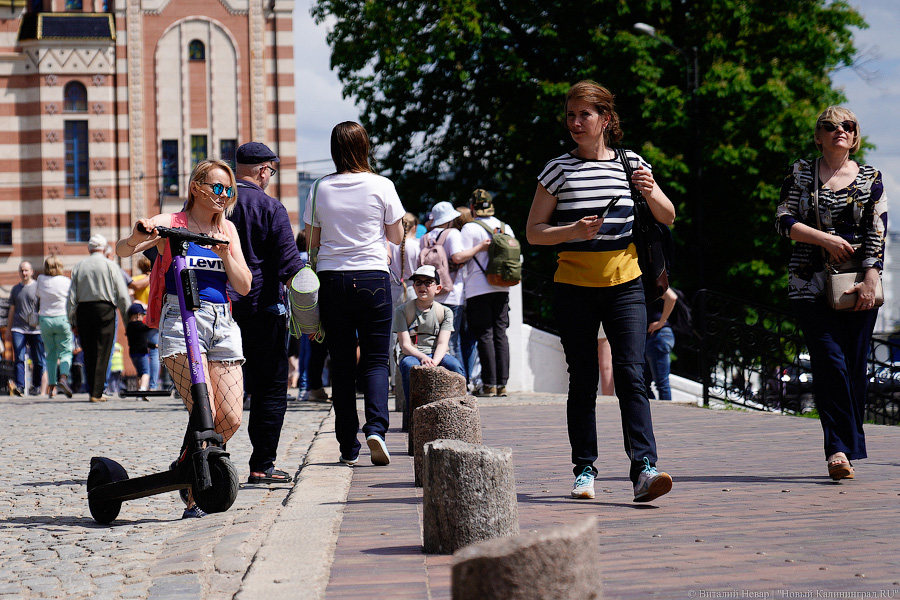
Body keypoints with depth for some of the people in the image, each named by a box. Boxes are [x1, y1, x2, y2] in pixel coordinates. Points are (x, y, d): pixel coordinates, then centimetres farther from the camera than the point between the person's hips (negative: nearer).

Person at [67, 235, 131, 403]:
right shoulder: (110, 266, 1)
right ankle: (97, 393, -8)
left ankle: (92, 390, 13)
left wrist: (73, 322, 12)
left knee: (88, 353, 11)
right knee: (102, 352, -2)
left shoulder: (79, 267, 9)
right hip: (105, 309, -3)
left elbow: (71, 297, 6)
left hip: (83, 310, 3)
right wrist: (128, 319, 3)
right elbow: (122, 296, -3)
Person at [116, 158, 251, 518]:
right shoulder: (171, 224, 3)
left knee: (231, 418, -4)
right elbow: (122, 251, -10)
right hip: (181, 319, -5)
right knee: (205, 411, -19)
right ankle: (194, 498, -7)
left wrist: (225, 254, -6)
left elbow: (243, 286, 11)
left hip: (222, 323, 5)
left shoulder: (227, 229, 18)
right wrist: (138, 235, -33)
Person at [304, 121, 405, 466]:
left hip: (332, 281, 1)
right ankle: (376, 428, -17)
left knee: (342, 362, 7)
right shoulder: (381, 186, -4)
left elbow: (312, 241, 6)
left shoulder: (322, 189, 0)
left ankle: (348, 446, 8)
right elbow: (397, 237, 6)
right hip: (372, 278, -1)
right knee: (375, 360, 5)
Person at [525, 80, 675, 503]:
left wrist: (650, 193, -10)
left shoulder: (630, 163, 7)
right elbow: (534, 232, 2)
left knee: (631, 374, -11)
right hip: (574, 286, 0)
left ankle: (643, 468, -20)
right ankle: (584, 470, 11)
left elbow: (668, 218, 10)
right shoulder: (559, 169, 2)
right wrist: (573, 231, -16)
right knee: (583, 380, 3)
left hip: (624, 282, 0)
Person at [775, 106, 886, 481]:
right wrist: (825, 239, -9)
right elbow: (783, 221, 3)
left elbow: (877, 233, 2)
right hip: (811, 284, -1)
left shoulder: (871, 178, 9)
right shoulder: (801, 173, 9)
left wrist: (870, 280, -8)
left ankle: (849, 450, 9)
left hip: (857, 284, 1)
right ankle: (840, 449, -17)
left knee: (854, 366, 0)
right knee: (829, 361, -14)